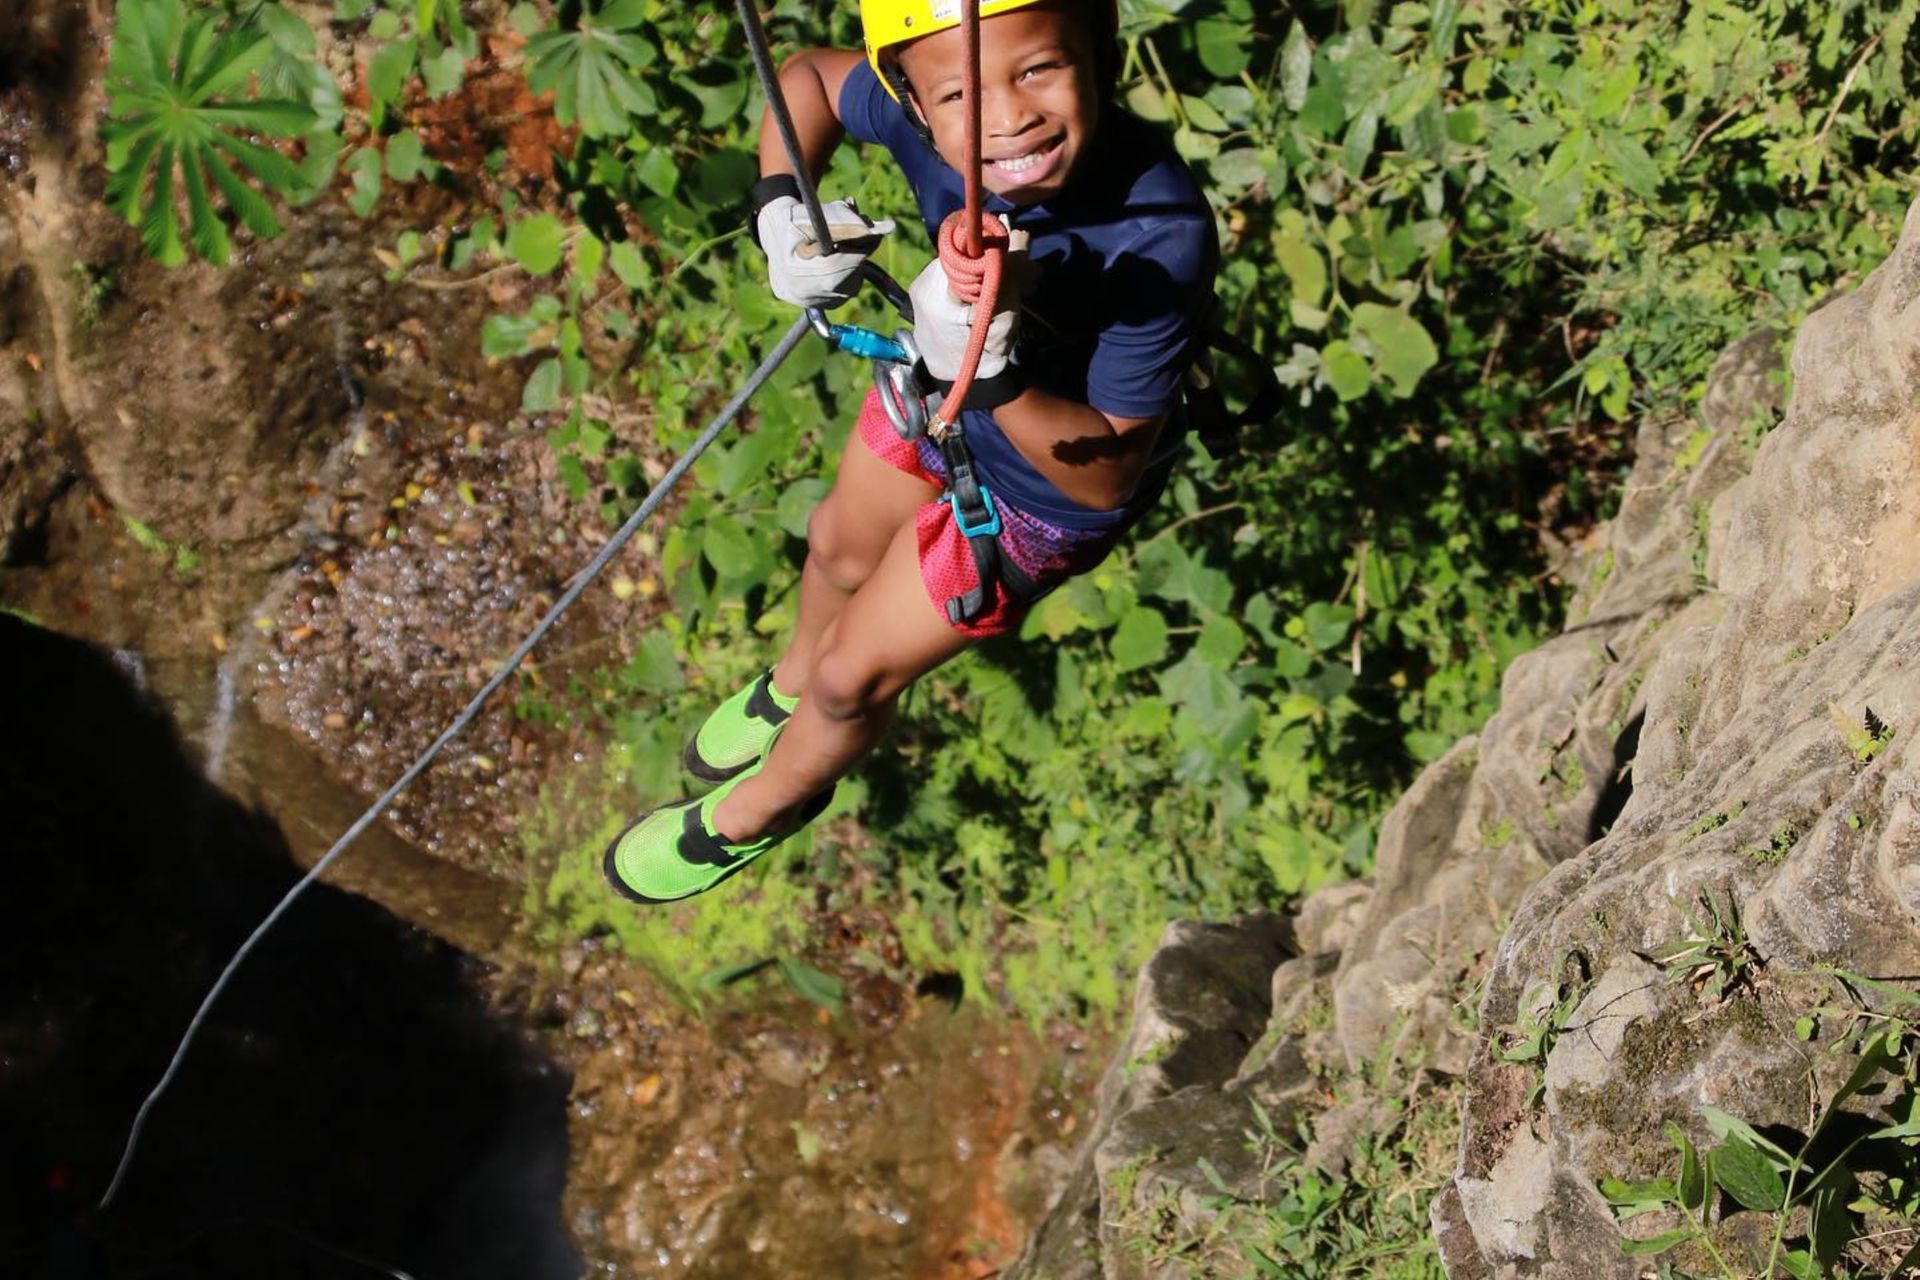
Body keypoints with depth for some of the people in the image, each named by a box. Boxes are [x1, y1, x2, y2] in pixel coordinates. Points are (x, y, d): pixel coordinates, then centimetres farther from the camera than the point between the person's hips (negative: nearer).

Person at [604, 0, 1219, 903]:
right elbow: (812, 77, -8)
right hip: (940, 391, 4)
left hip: (1053, 484, -4)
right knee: (840, 549, 33)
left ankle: (756, 812, 50)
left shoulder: (1161, 241, -46)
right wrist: (781, 211, -28)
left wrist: (993, 371, -53)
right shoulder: (933, 120, -32)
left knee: (852, 678, 14)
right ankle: (790, 690, 69)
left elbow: (1110, 475, -36)